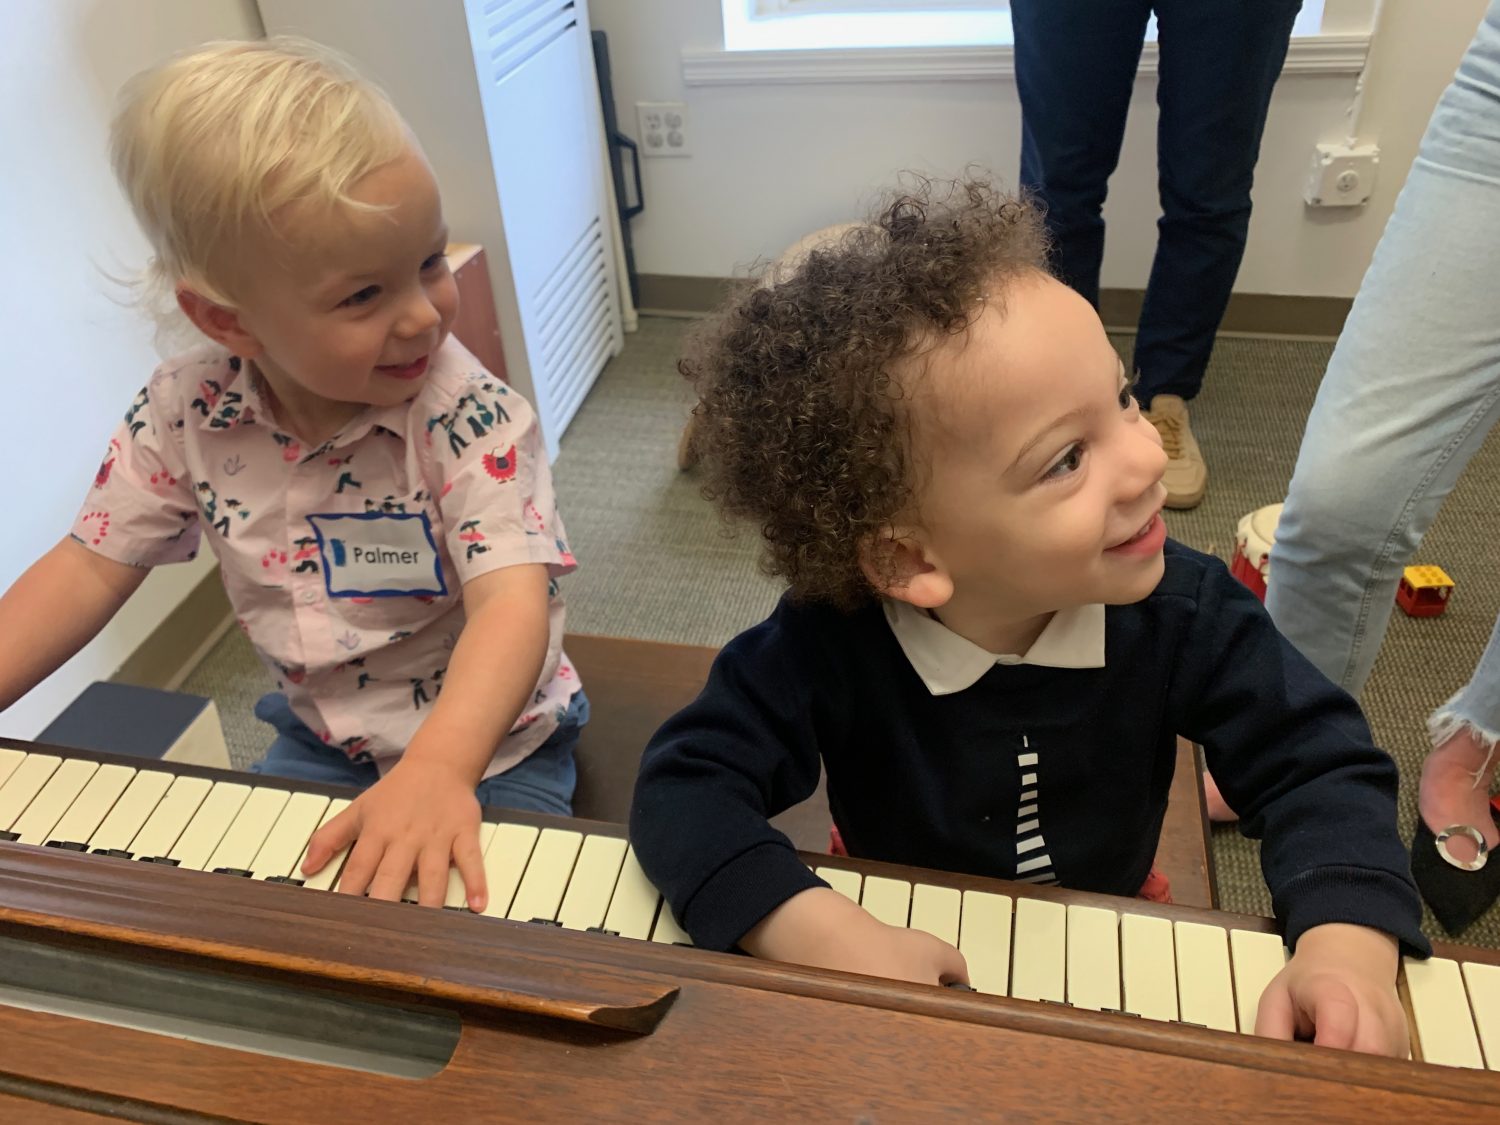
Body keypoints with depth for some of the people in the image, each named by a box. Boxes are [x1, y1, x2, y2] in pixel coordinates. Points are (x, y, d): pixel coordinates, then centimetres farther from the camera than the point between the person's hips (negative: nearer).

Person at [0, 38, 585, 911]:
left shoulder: (470, 416, -27)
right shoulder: (186, 414, -13)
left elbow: (512, 600, -37)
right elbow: (91, 569, -3)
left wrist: (436, 767, -53)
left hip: (488, 748, -4)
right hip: (319, 739, 4)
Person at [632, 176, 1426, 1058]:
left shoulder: (1181, 611, -20)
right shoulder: (830, 647, -29)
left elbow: (1316, 758, -14)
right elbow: (690, 784, -28)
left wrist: (1348, 940, -33)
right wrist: (818, 932, -45)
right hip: (908, 954, 0)